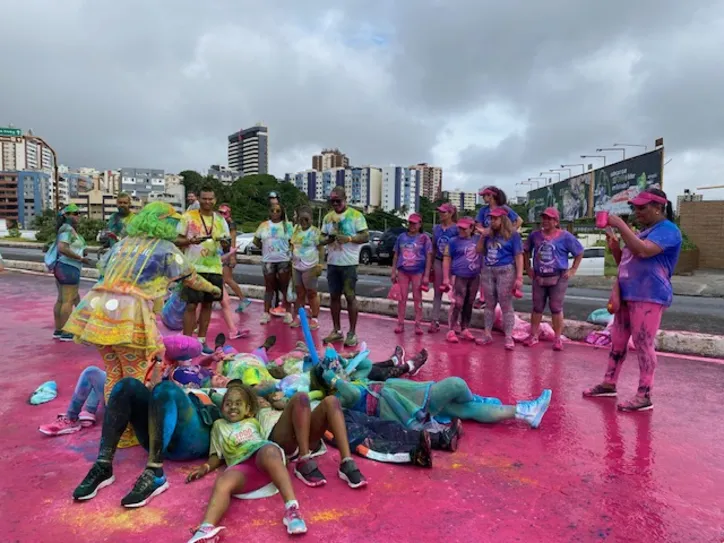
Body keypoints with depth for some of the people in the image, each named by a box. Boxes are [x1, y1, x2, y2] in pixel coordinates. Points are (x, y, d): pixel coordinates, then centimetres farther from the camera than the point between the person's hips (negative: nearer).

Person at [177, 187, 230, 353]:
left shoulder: (220, 219, 9)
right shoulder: (188, 216, -2)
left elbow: (227, 243, 11)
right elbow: (177, 241, 0)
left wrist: (224, 241, -12)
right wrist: (191, 241, -19)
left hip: (214, 268, 4)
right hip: (194, 268, -4)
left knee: (207, 304, 10)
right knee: (191, 305, -3)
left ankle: (201, 340, 21)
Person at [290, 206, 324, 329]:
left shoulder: (315, 232, -9)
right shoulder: (296, 230, 9)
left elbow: (321, 249, -11)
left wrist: (320, 265, -18)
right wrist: (291, 261, 13)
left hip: (310, 267, -6)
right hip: (296, 267, 6)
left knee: (312, 294, 1)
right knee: (299, 293, 12)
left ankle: (314, 319, 7)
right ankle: (298, 316, 20)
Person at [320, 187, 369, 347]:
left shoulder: (356, 215, -4)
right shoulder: (328, 217, 11)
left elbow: (366, 237, -8)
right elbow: (322, 239, 15)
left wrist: (349, 238, -22)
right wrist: (327, 240, -8)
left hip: (349, 263, -5)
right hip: (332, 263, 5)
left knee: (350, 296, -1)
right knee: (334, 296, 9)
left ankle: (352, 333, 7)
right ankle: (336, 330, 20)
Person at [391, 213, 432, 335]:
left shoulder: (424, 238, -1)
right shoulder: (401, 237, 8)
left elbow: (428, 257, -4)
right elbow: (396, 255, 12)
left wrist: (426, 275, -9)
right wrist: (393, 272, 7)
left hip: (418, 272, -2)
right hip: (402, 271, 3)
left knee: (417, 298, 4)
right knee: (402, 298, 5)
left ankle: (418, 325, 11)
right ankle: (400, 324, 12)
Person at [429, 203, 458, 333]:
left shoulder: (456, 228, -7)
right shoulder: (436, 228, 7)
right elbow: (433, 247, 11)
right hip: (438, 261, 4)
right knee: (437, 293, 8)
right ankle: (435, 321, 12)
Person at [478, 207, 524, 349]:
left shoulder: (512, 235, -2)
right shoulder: (490, 235, 14)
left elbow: (519, 256, -7)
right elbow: (481, 252, 19)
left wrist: (519, 277, -15)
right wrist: (482, 236, 6)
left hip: (505, 271, -5)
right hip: (488, 271, 6)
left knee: (506, 305, -3)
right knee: (489, 305, 10)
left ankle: (509, 337, 2)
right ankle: (487, 335, 18)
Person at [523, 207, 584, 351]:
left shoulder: (565, 236, -6)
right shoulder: (535, 235, 2)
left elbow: (579, 252, 2)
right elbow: (526, 250, 16)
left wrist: (573, 270, -3)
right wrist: (527, 267, 9)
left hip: (558, 278, -3)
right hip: (539, 278, 3)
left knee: (556, 308, 2)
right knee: (537, 308, 10)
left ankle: (557, 339, 12)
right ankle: (533, 335, 20)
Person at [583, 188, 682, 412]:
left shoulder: (668, 230, -9)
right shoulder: (644, 230, 21)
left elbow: (643, 251, -27)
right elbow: (625, 262, 25)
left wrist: (620, 225, -22)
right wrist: (615, 248, 5)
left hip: (649, 297, -9)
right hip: (628, 295, 9)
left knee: (643, 344, -8)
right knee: (617, 341, 12)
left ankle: (644, 396, 0)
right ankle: (609, 384, 22)